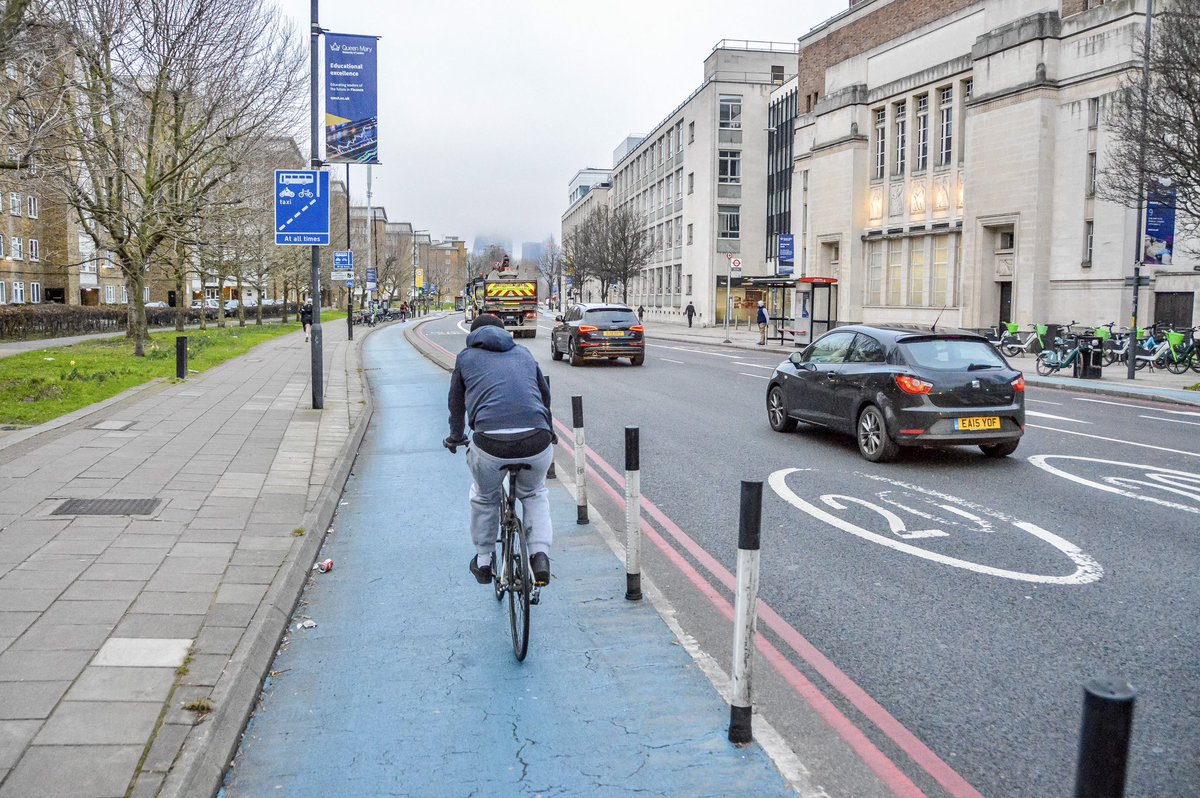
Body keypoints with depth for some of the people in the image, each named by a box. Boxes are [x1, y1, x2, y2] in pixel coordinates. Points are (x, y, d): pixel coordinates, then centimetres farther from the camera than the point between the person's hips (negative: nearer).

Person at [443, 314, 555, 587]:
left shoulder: (466, 357, 20)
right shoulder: (523, 353, 26)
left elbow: (456, 403, 30)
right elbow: (545, 395, 36)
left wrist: (456, 437, 48)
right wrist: (548, 431, 53)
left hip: (490, 444, -2)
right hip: (537, 441, 2)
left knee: (484, 498, 29)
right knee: (534, 494, 31)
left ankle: (483, 562, 39)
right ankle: (540, 555, 16)